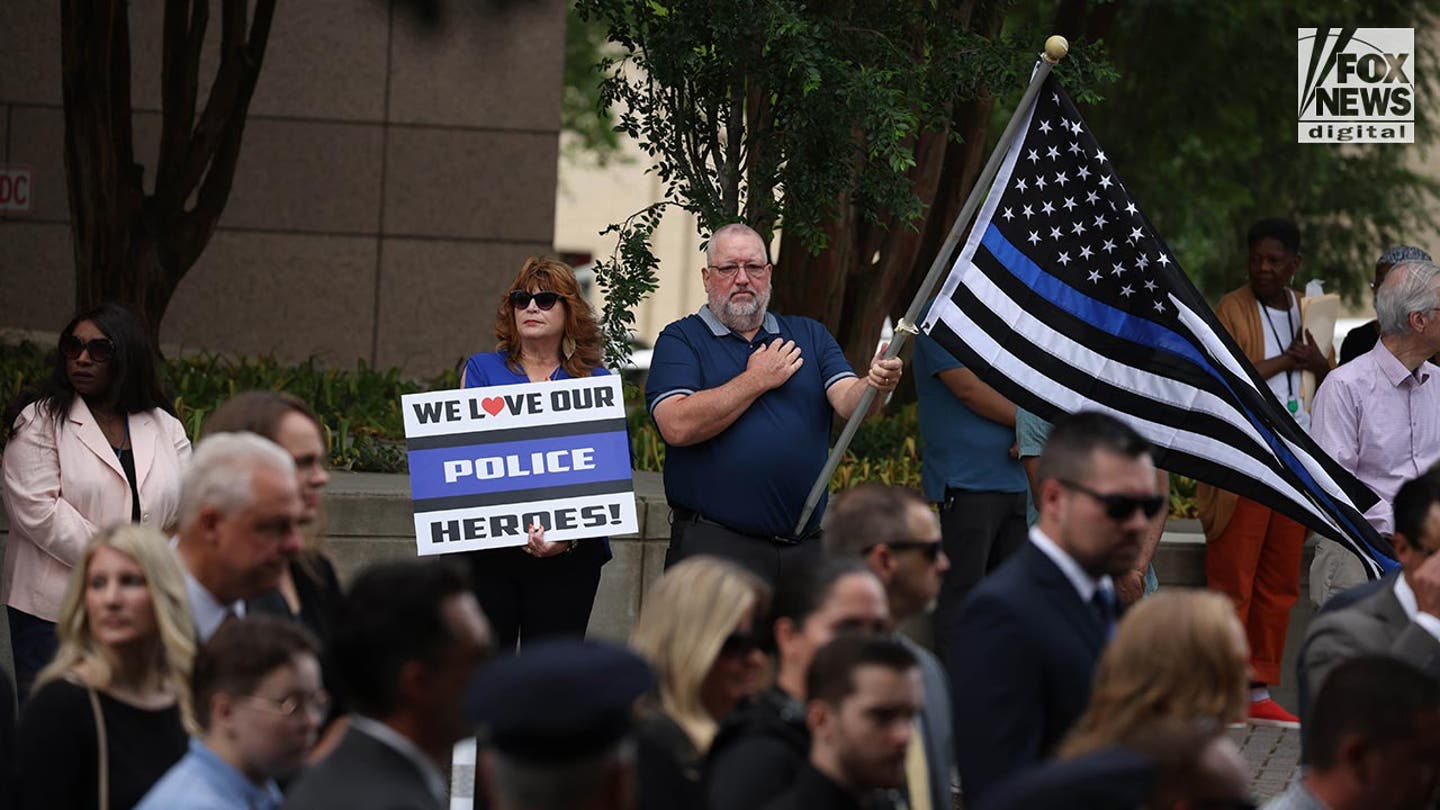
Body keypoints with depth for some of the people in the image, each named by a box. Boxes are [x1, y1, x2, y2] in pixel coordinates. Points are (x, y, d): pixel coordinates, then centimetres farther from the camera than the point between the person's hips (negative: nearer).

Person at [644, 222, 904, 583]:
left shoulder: (809, 336, 16)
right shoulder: (680, 340, 3)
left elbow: (848, 401, 1)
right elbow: (678, 426, -13)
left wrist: (877, 385, -23)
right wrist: (757, 380, -6)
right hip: (715, 542, -4)